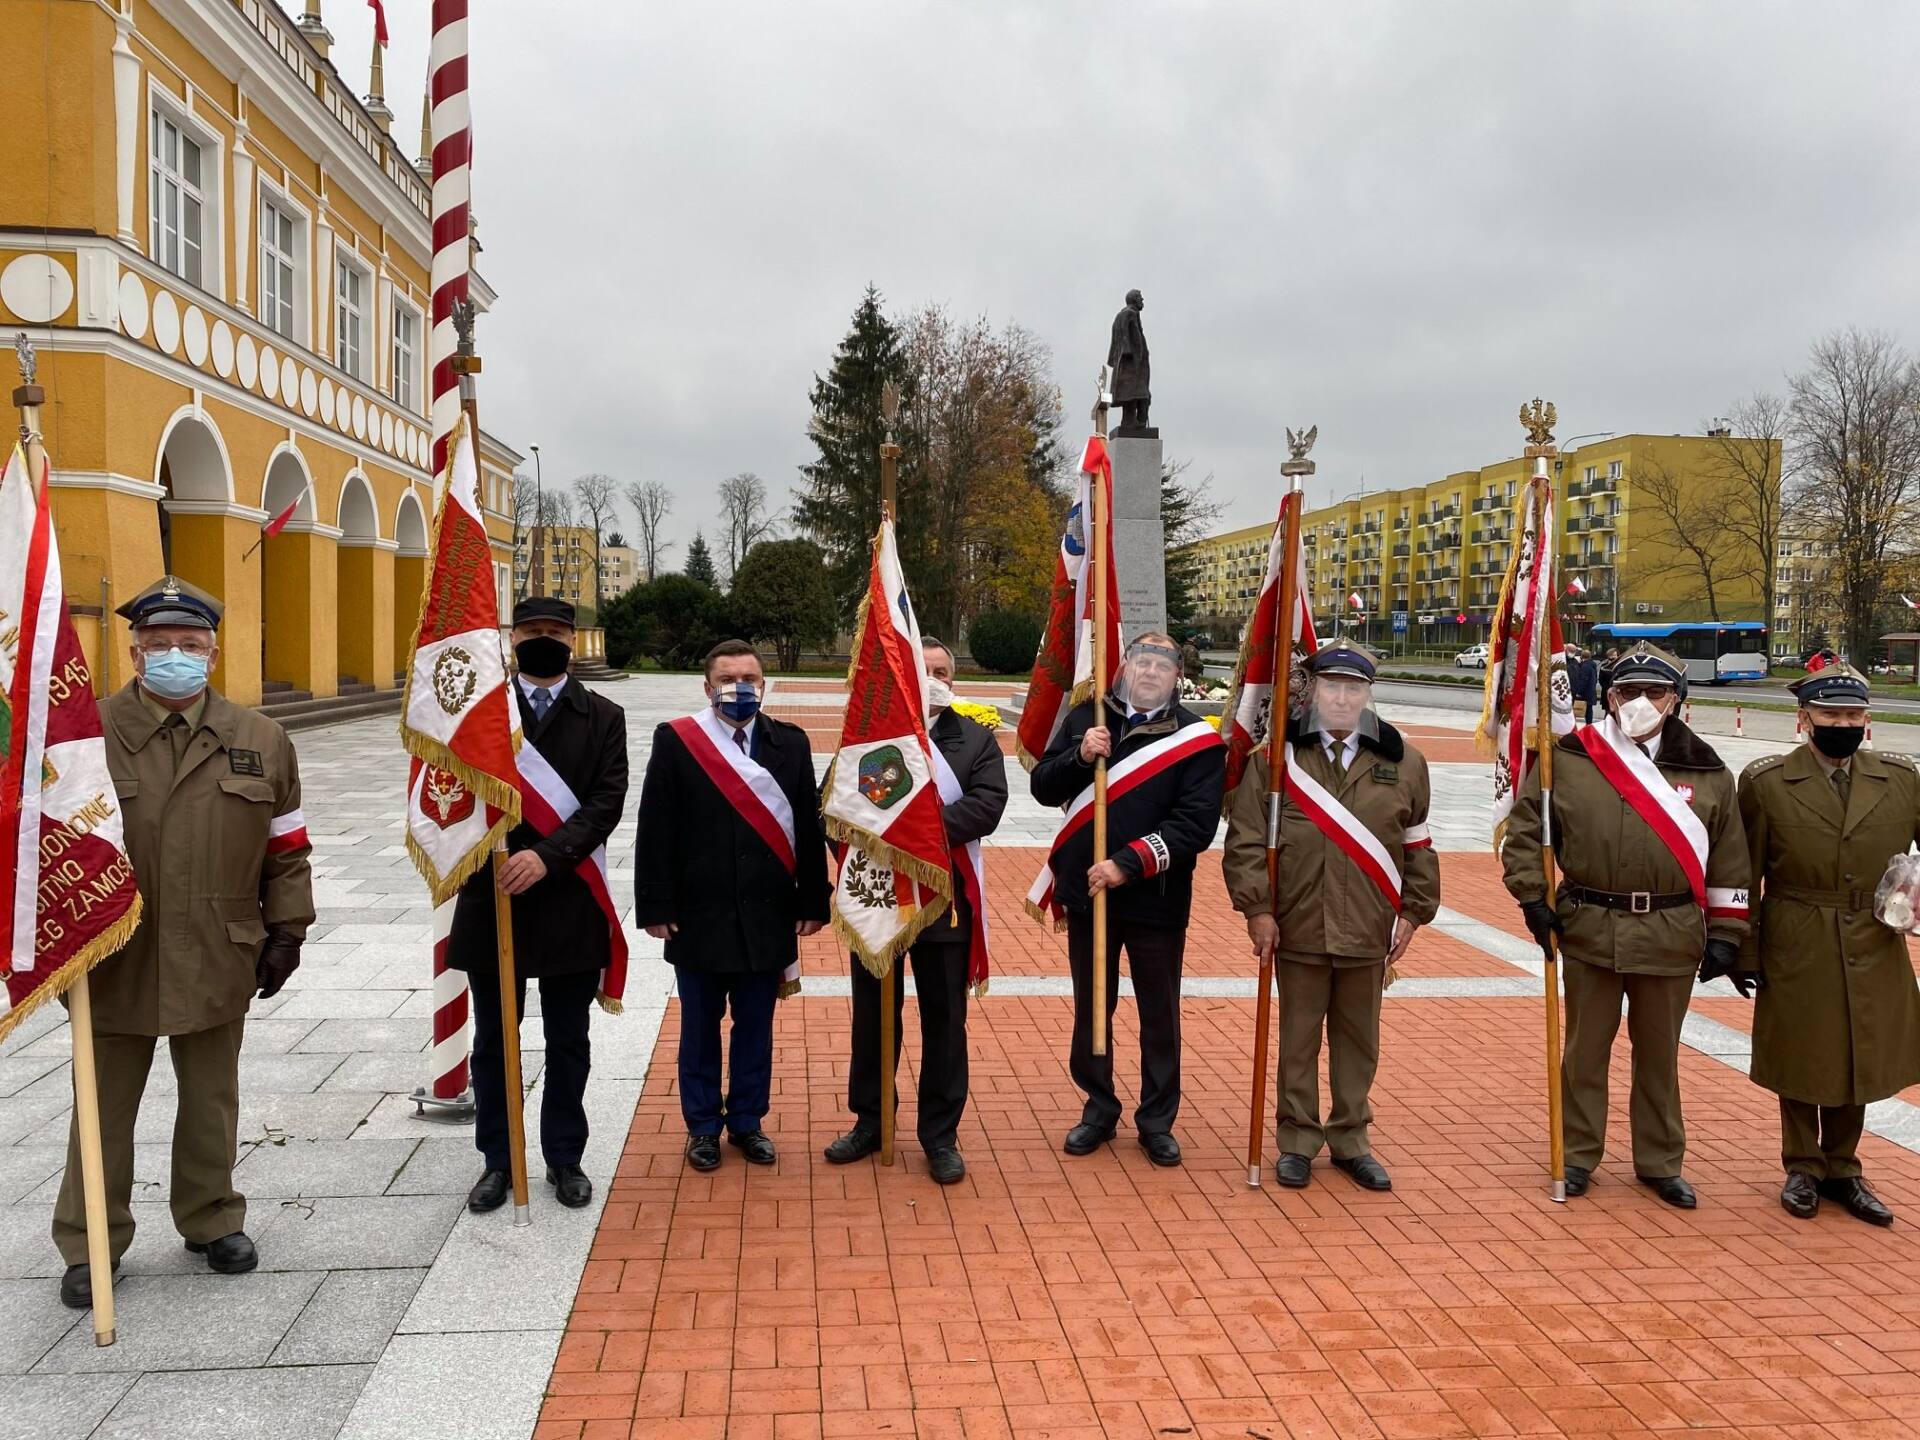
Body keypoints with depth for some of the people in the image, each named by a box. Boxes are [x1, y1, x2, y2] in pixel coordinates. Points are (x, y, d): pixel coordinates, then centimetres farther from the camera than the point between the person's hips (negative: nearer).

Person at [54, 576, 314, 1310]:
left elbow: (286, 847, 7)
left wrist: (286, 929, 3)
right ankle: (89, 1244, 27)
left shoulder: (260, 740, 1)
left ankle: (212, 1220, 33)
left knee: (210, 1102, 16)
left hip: (216, 960, 1)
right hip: (112, 960, -1)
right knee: (104, 1107, 12)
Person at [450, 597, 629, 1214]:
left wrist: (546, 854, -20)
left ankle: (565, 1159, 25)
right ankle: (497, 1161, 25)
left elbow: (607, 802, -8)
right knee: (493, 1041, 11)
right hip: (492, 895, 1)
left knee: (568, 1042, 10)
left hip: (569, 902, 0)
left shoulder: (603, 717, 3)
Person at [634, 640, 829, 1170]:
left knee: (755, 1026, 12)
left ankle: (748, 1121, 27)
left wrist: (813, 901, 1)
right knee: (700, 1027, 11)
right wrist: (657, 906, -9)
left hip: (767, 916, 2)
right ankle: (703, 1126, 25)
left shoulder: (790, 743, 4)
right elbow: (655, 831, -5)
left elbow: (809, 827, 4)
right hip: (699, 916, -2)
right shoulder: (675, 741, -3)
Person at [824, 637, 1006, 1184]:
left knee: (944, 1019, 7)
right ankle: (870, 1120, 30)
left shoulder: (976, 739, 2)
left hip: (945, 899, -1)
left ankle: (940, 1135, 21)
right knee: (872, 1014, 13)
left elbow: (986, 806, -12)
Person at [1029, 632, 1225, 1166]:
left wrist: (1129, 864, -21)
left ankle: (1157, 1121, 26)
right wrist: (1080, 756, -17)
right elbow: (1043, 787, 2)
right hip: (1086, 891, 2)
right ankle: (1099, 1109, 31)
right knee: (1091, 1007, 14)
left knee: (1160, 1015, 10)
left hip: (1158, 899, -2)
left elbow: (1196, 825, -13)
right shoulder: (1086, 718, 3)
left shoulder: (1196, 738, -6)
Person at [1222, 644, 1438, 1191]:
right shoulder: (1275, 756, -2)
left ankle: (1351, 1140, 29)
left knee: (1359, 1041, 14)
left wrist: (1414, 911, 7)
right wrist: (1256, 908, -8)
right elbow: (1245, 838, -3)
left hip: (1369, 933, 2)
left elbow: (1419, 845, 10)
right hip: (1297, 928, -2)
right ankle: (1298, 1141, 24)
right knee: (1299, 1039, 9)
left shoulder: (1402, 761, 4)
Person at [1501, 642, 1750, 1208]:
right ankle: (1578, 1156, 24)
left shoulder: (1706, 770, 4)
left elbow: (1729, 859, 8)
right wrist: (1532, 896, -2)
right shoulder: (1568, 759, -1)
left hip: (1671, 936, 1)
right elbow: (1523, 829, 5)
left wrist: (1725, 934, 5)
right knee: (1585, 1049, 10)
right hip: (1590, 929, -1)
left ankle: (1661, 1162, 28)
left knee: (1659, 1053, 13)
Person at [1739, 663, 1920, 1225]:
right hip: (1798, 952, -3)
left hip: (1874, 952, 3)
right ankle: (1803, 1169, 28)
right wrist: (1746, 953, -3)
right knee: (1799, 1063, 10)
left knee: (1858, 1065, 13)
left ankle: (1842, 1170, 31)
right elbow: (1744, 877, -3)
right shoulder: (1765, 782, -6)